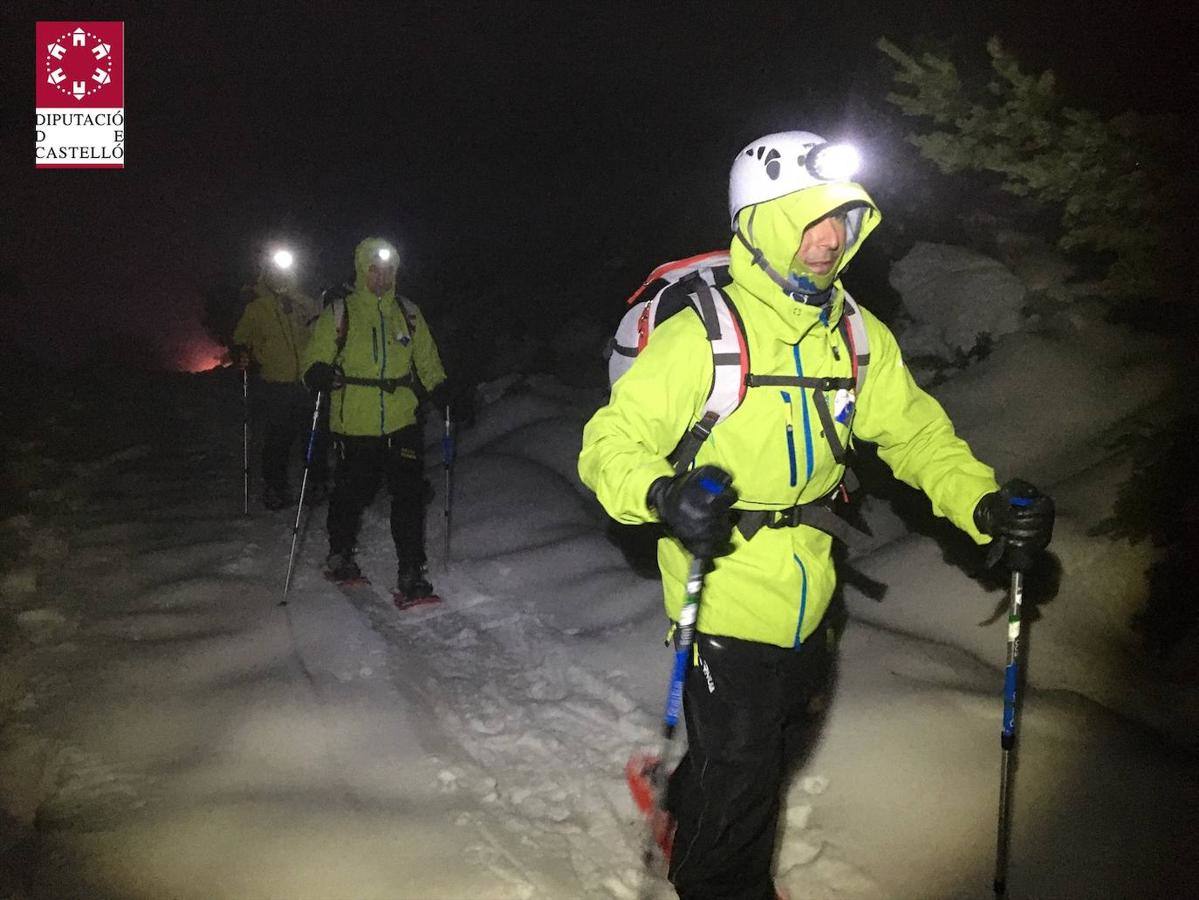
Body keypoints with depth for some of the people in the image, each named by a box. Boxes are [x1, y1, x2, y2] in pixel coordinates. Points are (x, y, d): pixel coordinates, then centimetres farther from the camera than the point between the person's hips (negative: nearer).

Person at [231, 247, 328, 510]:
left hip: (306, 385, 3)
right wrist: (241, 354, -13)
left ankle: (316, 483, 25)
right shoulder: (256, 308, 0)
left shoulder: (303, 303, 7)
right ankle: (275, 488, 17)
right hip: (274, 387, -2)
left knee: (316, 438, 8)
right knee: (277, 442, 3)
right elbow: (241, 339, 8)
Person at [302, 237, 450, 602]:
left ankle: (411, 572, 1)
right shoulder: (339, 313, 2)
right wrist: (319, 373, -19)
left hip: (402, 424, 2)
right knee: (352, 493, 11)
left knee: (409, 495, -6)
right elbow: (315, 358, 3)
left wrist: (439, 387, 4)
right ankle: (340, 556, 36)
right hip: (354, 426, -2)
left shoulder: (408, 313, 12)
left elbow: (426, 359, 20)